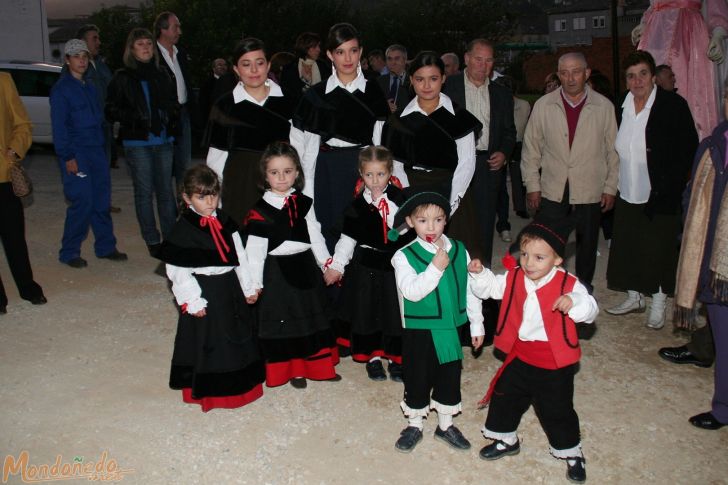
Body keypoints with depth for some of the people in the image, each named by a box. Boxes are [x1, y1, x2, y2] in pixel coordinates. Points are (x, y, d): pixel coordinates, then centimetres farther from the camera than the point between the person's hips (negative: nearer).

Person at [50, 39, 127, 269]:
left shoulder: (89, 87, 18)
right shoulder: (61, 89, -4)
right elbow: (59, 126, -9)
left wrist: (103, 150, 14)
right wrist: (67, 157, -15)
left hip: (96, 151, 7)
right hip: (76, 154, -7)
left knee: (102, 202, 6)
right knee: (82, 202, -9)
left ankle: (105, 247, 16)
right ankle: (69, 252, 3)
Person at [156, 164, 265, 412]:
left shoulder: (225, 222, 4)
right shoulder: (182, 230, -14)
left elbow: (239, 256, 10)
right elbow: (177, 270, -15)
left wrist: (248, 287, 10)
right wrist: (192, 302, -16)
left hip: (230, 288, 6)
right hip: (204, 292, -6)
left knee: (239, 336, 18)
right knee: (207, 342, 4)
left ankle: (241, 383, 38)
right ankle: (208, 391, 22)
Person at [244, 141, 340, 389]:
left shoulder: (304, 203, 3)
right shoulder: (259, 211, -11)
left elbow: (315, 236, 7)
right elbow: (255, 250, -10)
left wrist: (327, 264, 4)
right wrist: (255, 283, -11)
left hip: (305, 267, 5)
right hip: (277, 271, -4)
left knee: (313, 317, 15)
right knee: (284, 320, 5)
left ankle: (319, 366, 32)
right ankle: (294, 370, 23)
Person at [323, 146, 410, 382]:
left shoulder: (398, 198, -6)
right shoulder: (358, 204, -2)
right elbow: (348, 238, 2)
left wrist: (386, 204, -21)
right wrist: (336, 265, 0)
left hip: (394, 264, -1)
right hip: (366, 266, 1)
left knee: (395, 311, 6)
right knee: (367, 311, 8)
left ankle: (396, 358, 25)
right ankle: (373, 357, 27)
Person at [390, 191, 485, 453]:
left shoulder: (459, 250, -2)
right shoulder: (404, 256, -13)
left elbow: (470, 289, 5)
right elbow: (411, 291, -26)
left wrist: (477, 324, 8)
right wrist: (435, 268, -31)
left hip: (452, 328, 4)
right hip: (419, 330, -3)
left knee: (450, 377, 16)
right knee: (418, 378, 11)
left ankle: (445, 425, 38)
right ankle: (414, 425, 34)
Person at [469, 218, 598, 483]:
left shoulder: (569, 284, -18)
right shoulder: (514, 277, -6)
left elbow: (590, 311, -22)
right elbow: (490, 287, 6)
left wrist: (574, 301, -42)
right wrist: (480, 273, -14)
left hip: (554, 364, -4)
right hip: (520, 357, 4)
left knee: (558, 411, 11)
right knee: (505, 397, 18)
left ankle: (571, 453, 36)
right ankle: (506, 439, 43)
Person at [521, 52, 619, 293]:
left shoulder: (604, 106, 1)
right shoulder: (543, 105, 1)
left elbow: (613, 150, 5)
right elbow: (531, 147, 5)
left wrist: (611, 188, 2)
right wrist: (532, 185, 2)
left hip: (590, 191, 1)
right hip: (552, 191, 0)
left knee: (587, 245, 12)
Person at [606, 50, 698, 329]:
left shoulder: (673, 105, -8)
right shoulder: (620, 107, 4)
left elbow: (688, 150, -8)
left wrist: (671, 188, -14)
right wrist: (612, 185, 4)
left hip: (660, 196, -4)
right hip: (627, 194, 4)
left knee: (659, 251, 5)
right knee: (628, 248, 12)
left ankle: (658, 305, 20)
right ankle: (634, 298, 30)